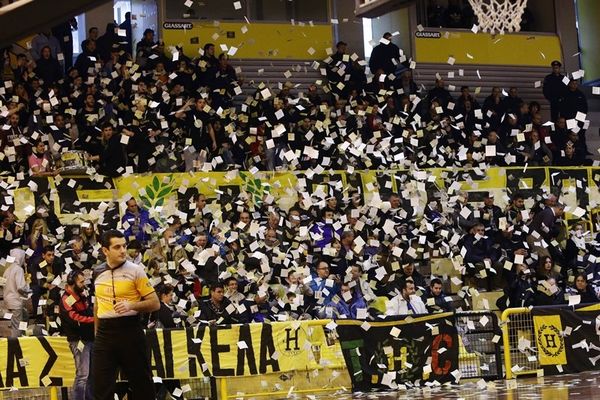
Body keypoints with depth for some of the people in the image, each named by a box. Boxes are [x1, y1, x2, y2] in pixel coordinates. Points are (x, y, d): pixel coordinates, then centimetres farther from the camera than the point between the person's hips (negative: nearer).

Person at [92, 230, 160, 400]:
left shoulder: (135, 270, -5)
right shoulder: (98, 272, 8)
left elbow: (155, 303, -5)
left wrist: (131, 305, -20)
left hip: (130, 330, -4)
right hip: (104, 333, 4)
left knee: (141, 382, 3)